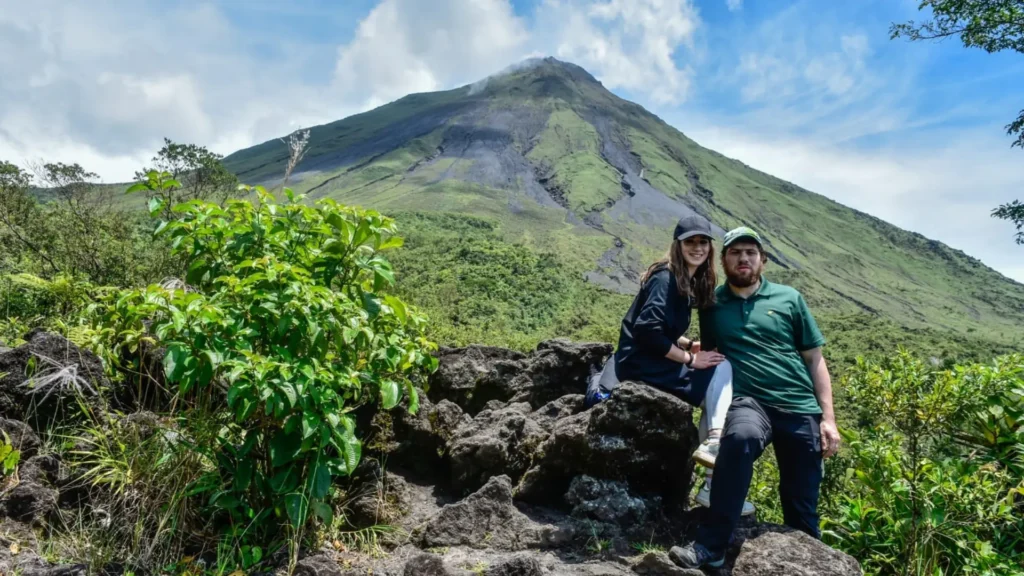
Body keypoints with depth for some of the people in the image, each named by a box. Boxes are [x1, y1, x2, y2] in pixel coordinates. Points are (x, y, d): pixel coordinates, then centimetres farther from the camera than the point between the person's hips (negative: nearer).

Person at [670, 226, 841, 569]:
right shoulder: (711, 304, 9)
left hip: (799, 407, 2)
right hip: (748, 402, -2)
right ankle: (710, 546, -30)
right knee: (741, 437, -37)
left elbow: (815, 360, 11)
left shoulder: (789, 299, 10)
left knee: (802, 509, 7)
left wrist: (828, 418, 5)